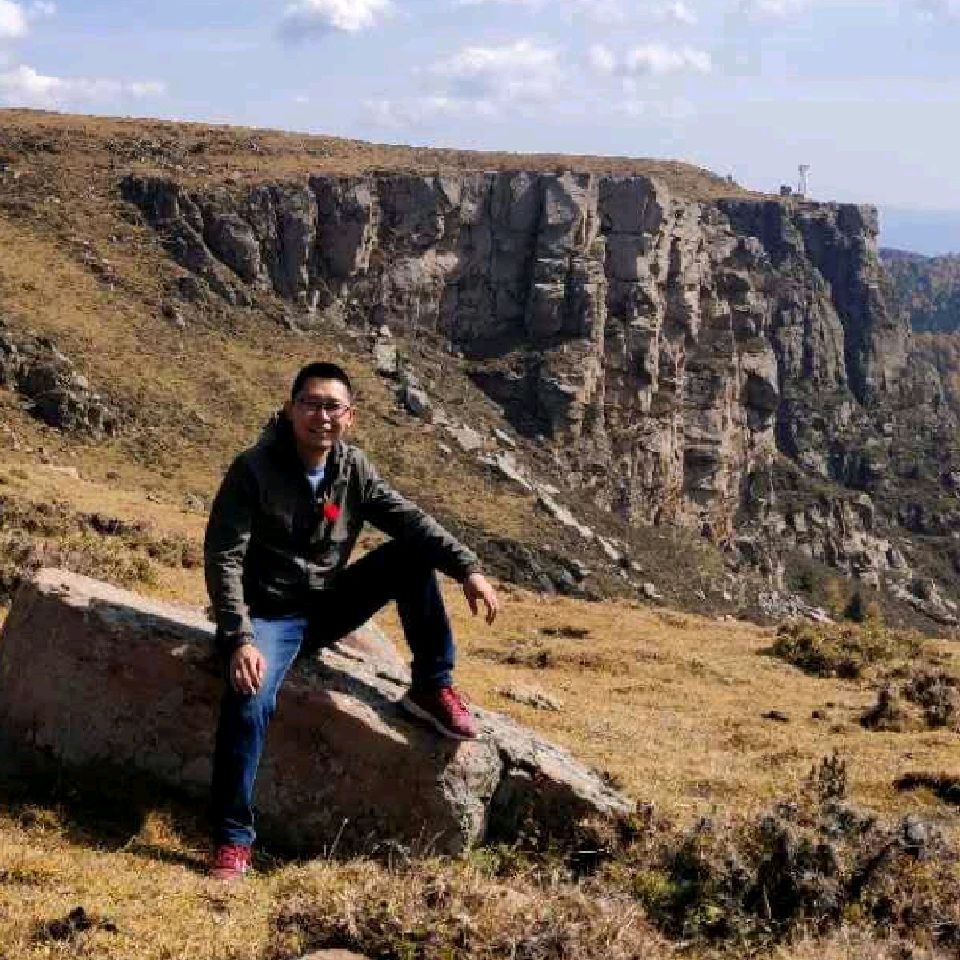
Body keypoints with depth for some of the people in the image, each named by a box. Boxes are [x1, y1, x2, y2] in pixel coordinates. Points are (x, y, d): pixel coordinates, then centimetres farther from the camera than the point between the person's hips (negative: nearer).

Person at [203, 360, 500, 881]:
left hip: (330, 605, 5)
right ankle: (233, 838, -19)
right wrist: (239, 639, -32)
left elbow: (410, 520, -5)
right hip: (270, 616, -5)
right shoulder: (253, 470, -17)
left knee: (412, 555, -12)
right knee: (249, 699, -32)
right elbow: (223, 559, -21)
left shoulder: (354, 468, -2)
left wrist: (468, 567, -21)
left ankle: (432, 687, -2)